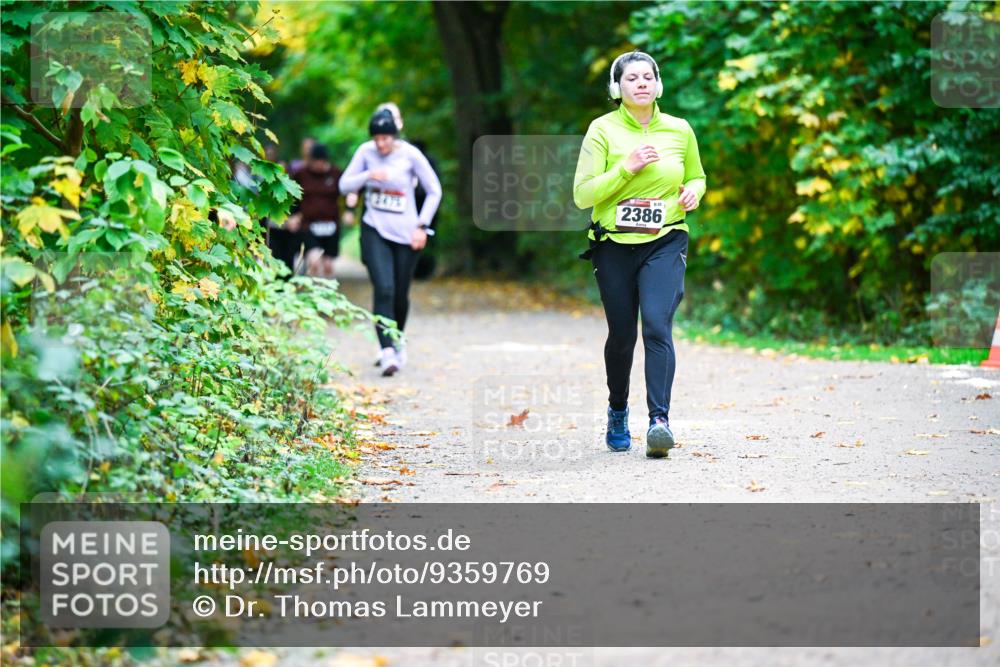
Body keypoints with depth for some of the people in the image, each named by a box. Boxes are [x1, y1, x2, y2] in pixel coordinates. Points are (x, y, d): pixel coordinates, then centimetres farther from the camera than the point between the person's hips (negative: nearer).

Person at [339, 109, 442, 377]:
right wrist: (368, 176, -16)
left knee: (400, 295, 8)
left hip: (406, 233, 0)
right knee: (383, 290, -17)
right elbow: (344, 185, 3)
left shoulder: (410, 155, -8)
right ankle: (387, 351, -22)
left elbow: (434, 191, 1)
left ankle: (398, 341, 35)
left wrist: (421, 225, -5)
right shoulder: (366, 151, -3)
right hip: (374, 231, 0)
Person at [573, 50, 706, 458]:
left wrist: (693, 191, -2)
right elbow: (583, 195, -7)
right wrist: (626, 168, -18)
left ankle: (659, 420, -23)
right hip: (615, 245, 0)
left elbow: (697, 177, 21)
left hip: (665, 243, 0)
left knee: (657, 325, -19)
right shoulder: (602, 130, -3)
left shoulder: (679, 130, 5)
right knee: (622, 335, 7)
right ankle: (617, 412, 32)